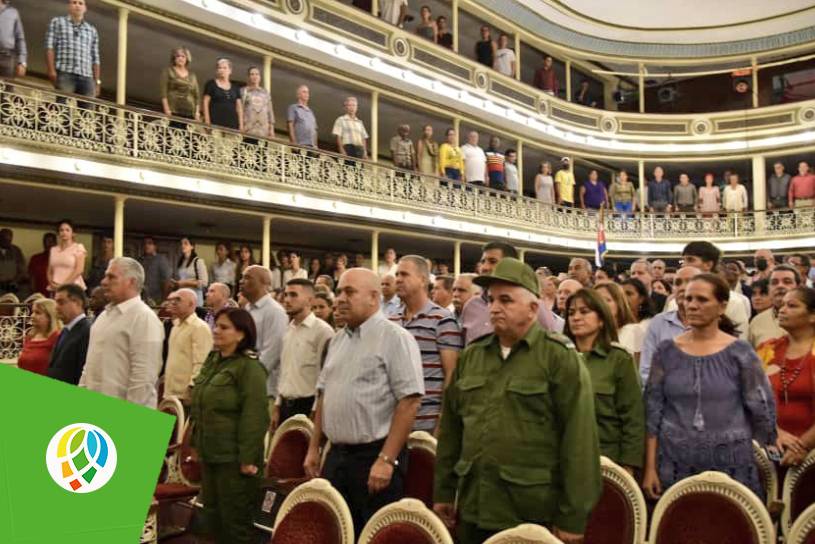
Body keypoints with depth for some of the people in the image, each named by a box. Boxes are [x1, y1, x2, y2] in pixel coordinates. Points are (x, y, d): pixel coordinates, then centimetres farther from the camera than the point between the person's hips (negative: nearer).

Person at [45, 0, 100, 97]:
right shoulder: (57, 22, 16)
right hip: (64, 74, -2)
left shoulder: (92, 30, 24)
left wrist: (97, 81, 8)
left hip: (86, 77, 3)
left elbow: (95, 59, 19)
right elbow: (49, 47, 5)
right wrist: (51, 70, -8)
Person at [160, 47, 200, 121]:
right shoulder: (168, 71, 10)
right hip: (173, 112, -3)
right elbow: (163, 92, 0)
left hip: (189, 113, 3)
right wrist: (166, 109, -12)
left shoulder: (192, 76, 20)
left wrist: (197, 112, 3)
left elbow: (197, 95, 17)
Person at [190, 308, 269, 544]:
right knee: (212, 513, 17)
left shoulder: (249, 367, -15)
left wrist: (248, 458, -20)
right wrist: (196, 443, 18)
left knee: (235, 517, 3)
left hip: (233, 456, -8)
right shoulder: (212, 361, 9)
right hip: (210, 453, 8)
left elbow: (253, 417, -19)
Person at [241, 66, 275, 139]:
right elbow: (239, 110, 4)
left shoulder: (265, 92, 18)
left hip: (263, 130, 3)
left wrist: (271, 129, 9)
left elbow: (270, 111, 17)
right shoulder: (243, 91, 9)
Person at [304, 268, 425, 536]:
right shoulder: (337, 340, 12)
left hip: (374, 455, -7)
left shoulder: (395, 338, -11)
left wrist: (386, 459, -20)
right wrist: (314, 448, 13)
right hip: (336, 454, 7)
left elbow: (409, 401, -17)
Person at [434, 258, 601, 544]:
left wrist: (572, 517, -13)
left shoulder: (559, 357, -9)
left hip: (532, 513, -4)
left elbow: (578, 439, -12)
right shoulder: (471, 355, 8)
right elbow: (451, 427, 12)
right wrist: (443, 491, 12)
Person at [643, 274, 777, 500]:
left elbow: (762, 408, 3)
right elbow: (652, 410, 1)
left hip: (730, 463, -1)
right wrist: (650, 467, -1)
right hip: (674, 462, 1)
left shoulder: (740, 353, -3)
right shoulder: (666, 351, 1)